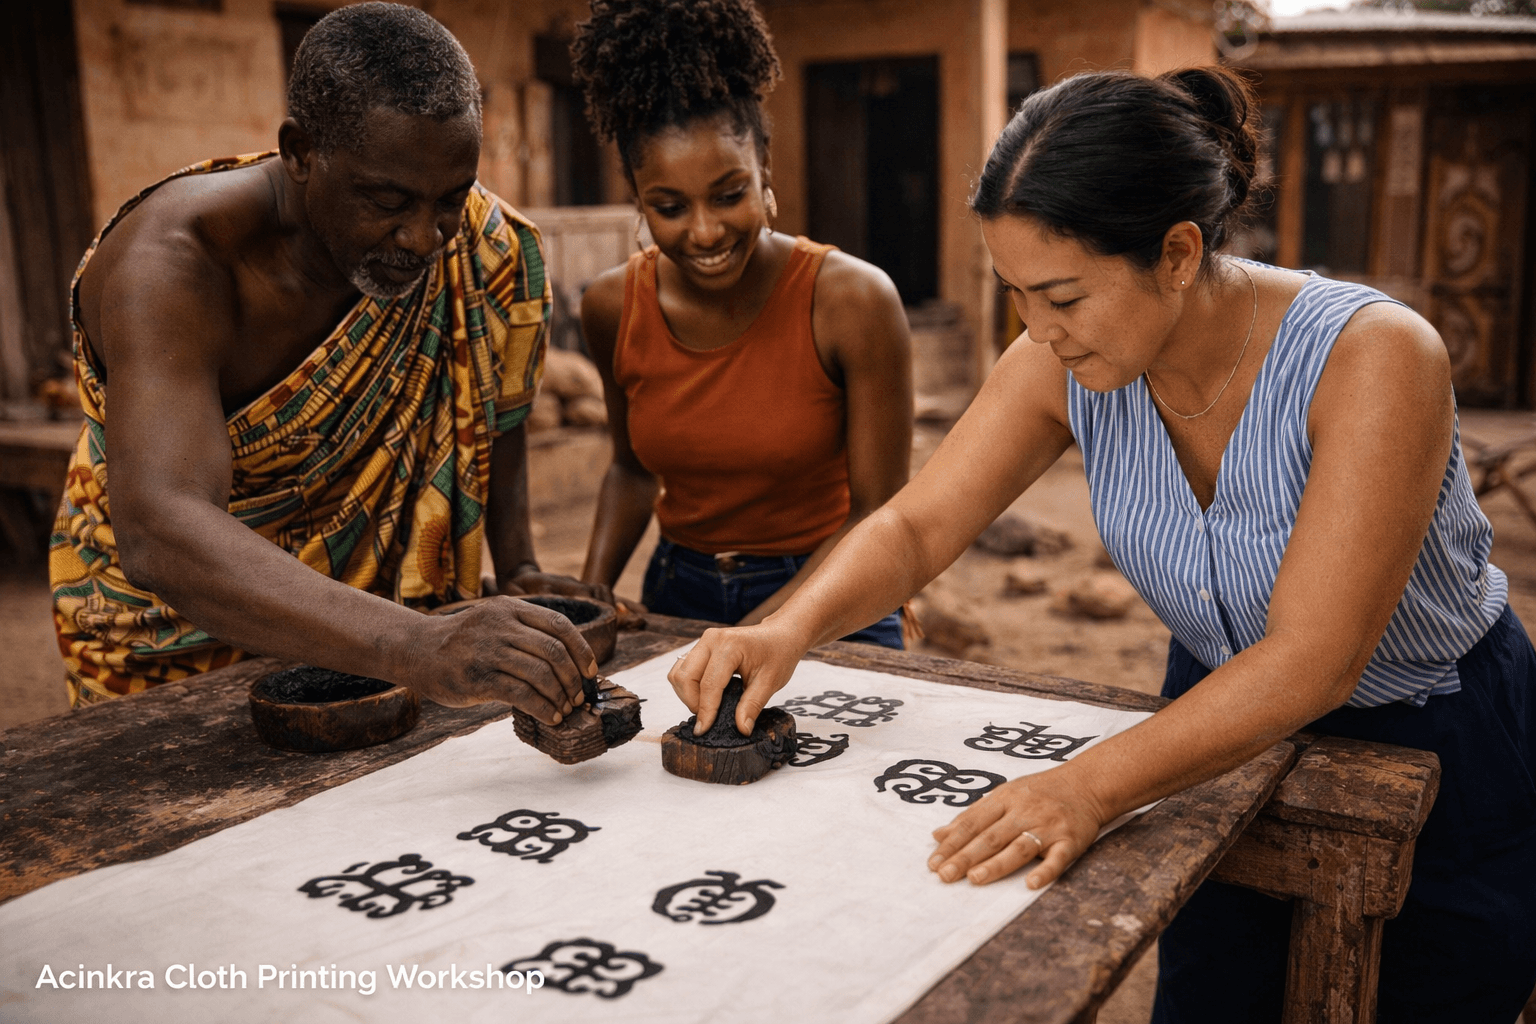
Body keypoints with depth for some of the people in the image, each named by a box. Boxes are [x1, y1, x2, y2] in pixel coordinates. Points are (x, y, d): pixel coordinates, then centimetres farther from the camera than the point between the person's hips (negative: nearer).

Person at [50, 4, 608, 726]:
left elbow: (489, 412, 4)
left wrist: (517, 568, -8)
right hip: (173, 637, -2)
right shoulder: (173, 265, -31)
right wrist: (417, 649, -57)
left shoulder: (480, 246, -16)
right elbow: (159, 537, -45)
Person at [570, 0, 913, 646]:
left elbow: (879, 514, -11)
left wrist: (752, 636, -18)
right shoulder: (614, 307, -4)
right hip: (677, 599, 3)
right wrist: (589, 598, 0)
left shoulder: (853, 301, -16)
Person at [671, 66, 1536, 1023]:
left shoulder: (1375, 357, -33)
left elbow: (1311, 661, -38)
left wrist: (1093, 785, -49)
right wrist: (791, 628, -34)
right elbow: (916, 526, -15)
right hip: (1231, 730, 4)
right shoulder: (1064, 365, -18)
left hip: (1446, 754, -3)